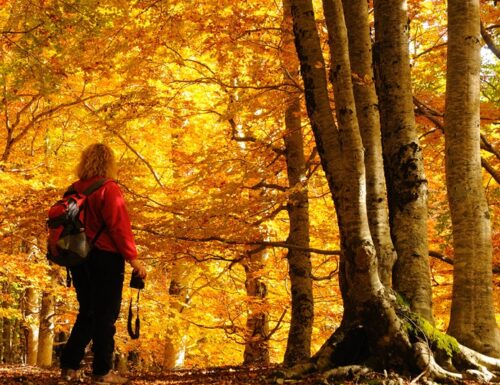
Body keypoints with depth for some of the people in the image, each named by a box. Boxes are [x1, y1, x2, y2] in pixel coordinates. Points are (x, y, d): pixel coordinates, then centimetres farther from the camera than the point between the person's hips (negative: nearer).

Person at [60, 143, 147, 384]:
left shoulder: (74, 190, 9)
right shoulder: (109, 189, -11)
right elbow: (119, 226, -17)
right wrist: (133, 258, -14)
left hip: (79, 259, 7)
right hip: (105, 258, -6)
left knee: (87, 313, 16)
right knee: (105, 315, 1)